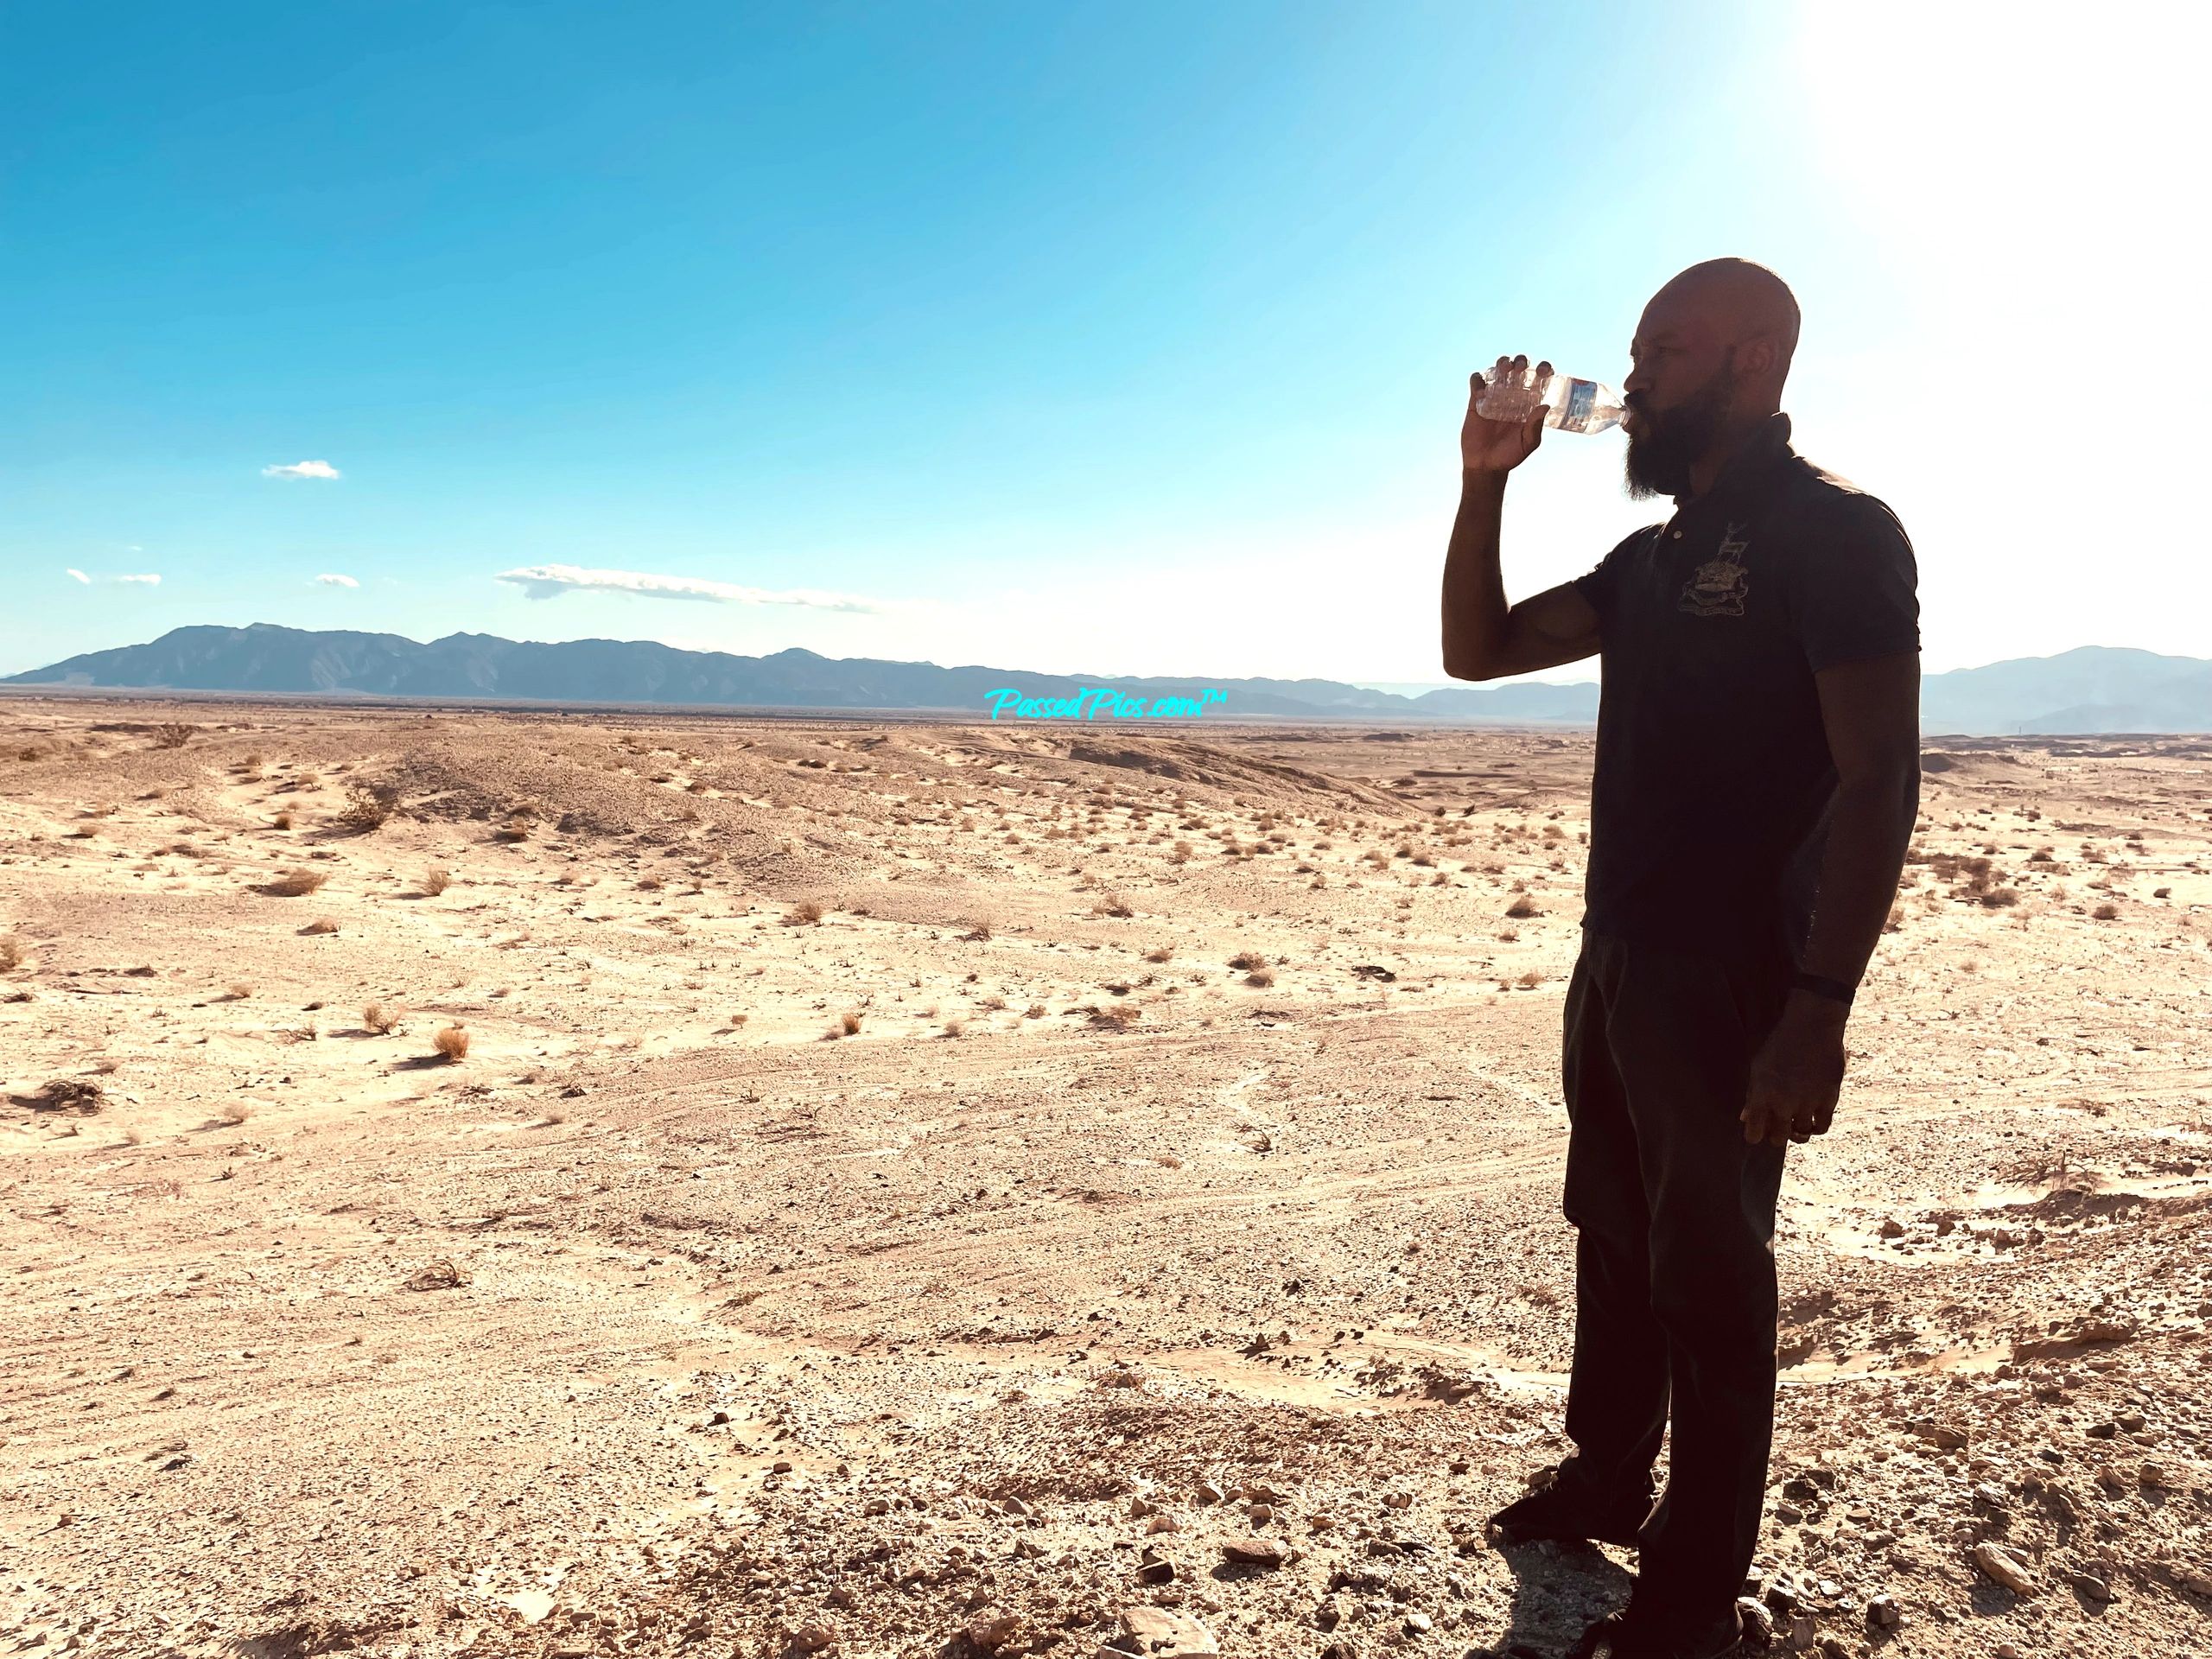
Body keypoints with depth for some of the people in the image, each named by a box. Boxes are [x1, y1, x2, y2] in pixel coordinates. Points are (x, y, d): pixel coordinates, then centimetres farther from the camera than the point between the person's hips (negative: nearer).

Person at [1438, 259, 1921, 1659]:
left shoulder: (1833, 530, -10)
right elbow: (1477, 649, 15)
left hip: (1729, 978, -8)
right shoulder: (1657, 555, 14)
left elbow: (1880, 779, -18)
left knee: (1708, 1274, 4)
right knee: (1616, 1239, 19)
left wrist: (1819, 1009, -25)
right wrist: (1486, 481, 3)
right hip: (1616, 962, 8)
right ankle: (1606, 1478, 38)